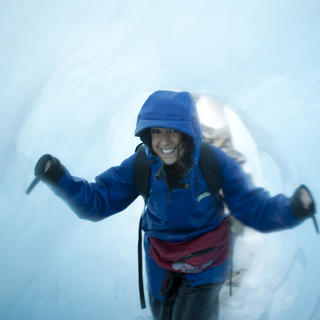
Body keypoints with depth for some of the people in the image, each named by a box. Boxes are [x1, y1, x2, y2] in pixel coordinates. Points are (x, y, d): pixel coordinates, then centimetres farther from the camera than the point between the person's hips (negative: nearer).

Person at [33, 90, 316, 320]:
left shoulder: (215, 162, -26)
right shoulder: (140, 166, -21)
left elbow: (255, 209, -25)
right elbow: (96, 202, -19)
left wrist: (292, 210, -45)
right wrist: (59, 179, -37)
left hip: (206, 260, -2)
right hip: (160, 258, 3)